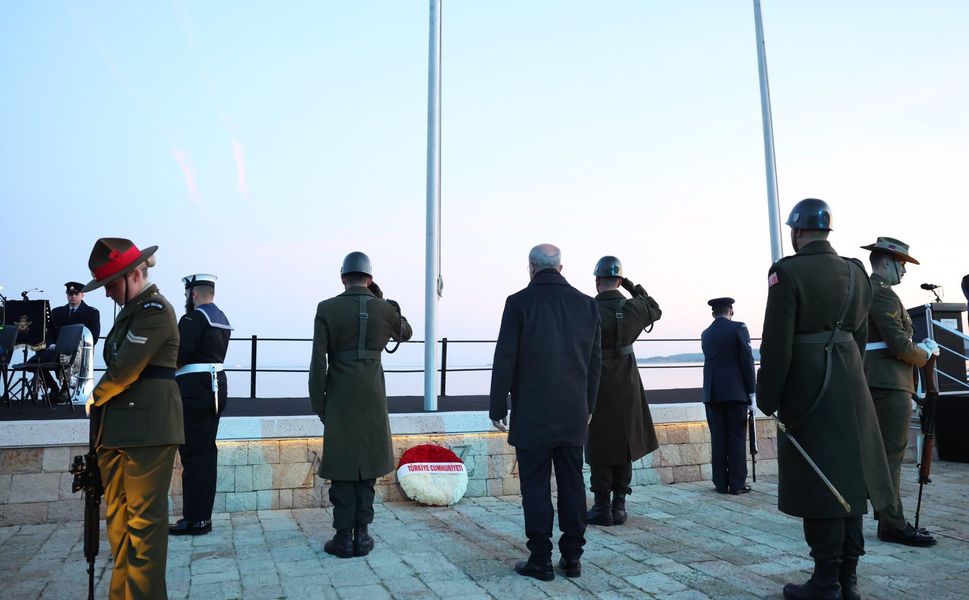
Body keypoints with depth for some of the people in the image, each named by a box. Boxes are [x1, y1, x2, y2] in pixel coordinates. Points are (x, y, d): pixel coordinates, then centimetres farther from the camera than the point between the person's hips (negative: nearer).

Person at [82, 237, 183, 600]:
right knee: (118, 518, 14)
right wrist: (102, 405, 7)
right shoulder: (131, 310, 18)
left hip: (148, 424, -9)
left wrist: (95, 398, 1)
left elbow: (125, 367, -15)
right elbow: (118, 364, 18)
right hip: (117, 427, 9)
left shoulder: (156, 309, -10)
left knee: (144, 518, -3)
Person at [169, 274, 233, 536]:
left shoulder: (193, 318, -12)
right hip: (217, 385, 9)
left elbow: (180, 354, -20)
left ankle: (194, 519, 3)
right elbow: (214, 354, 13)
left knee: (193, 453, -3)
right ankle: (203, 515, 20)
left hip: (194, 388, -9)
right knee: (207, 450, 12)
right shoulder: (222, 318, 15)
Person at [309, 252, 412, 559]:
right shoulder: (384, 309, -2)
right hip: (373, 399, 1)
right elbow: (406, 333, 20)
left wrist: (318, 403, 0)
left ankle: (344, 537, 10)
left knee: (341, 467, 7)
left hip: (339, 400, -1)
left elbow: (318, 360, -8)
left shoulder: (327, 309, -6)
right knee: (367, 465, 12)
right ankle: (362, 534, 15)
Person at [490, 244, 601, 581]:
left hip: (532, 415, -3)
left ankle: (540, 561, 11)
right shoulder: (586, 304, 3)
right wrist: (588, 406, 16)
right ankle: (572, 557, 19)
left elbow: (505, 360, -9)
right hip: (574, 414, 4)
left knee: (535, 486, 4)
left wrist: (498, 408, 0)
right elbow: (595, 361, 7)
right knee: (572, 484, 11)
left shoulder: (519, 302, -8)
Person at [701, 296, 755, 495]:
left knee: (718, 438, 6)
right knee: (737, 438, 2)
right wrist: (751, 390, -1)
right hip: (735, 391, -4)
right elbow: (747, 360, -7)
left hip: (712, 393, 4)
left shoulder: (705, 334, 10)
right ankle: (737, 484, 4)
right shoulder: (739, 328, -4)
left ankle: (721, 483, 8)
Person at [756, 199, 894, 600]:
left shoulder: (788, 272, -12)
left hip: (808, 391, -7)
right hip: (850, 389, 7)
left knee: (819, 483, -1)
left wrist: (767, 399, -7)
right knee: (848, 480, 12)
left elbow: (776, 345, -15)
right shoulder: (856, 272, 9)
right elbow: (860, 336, 15)